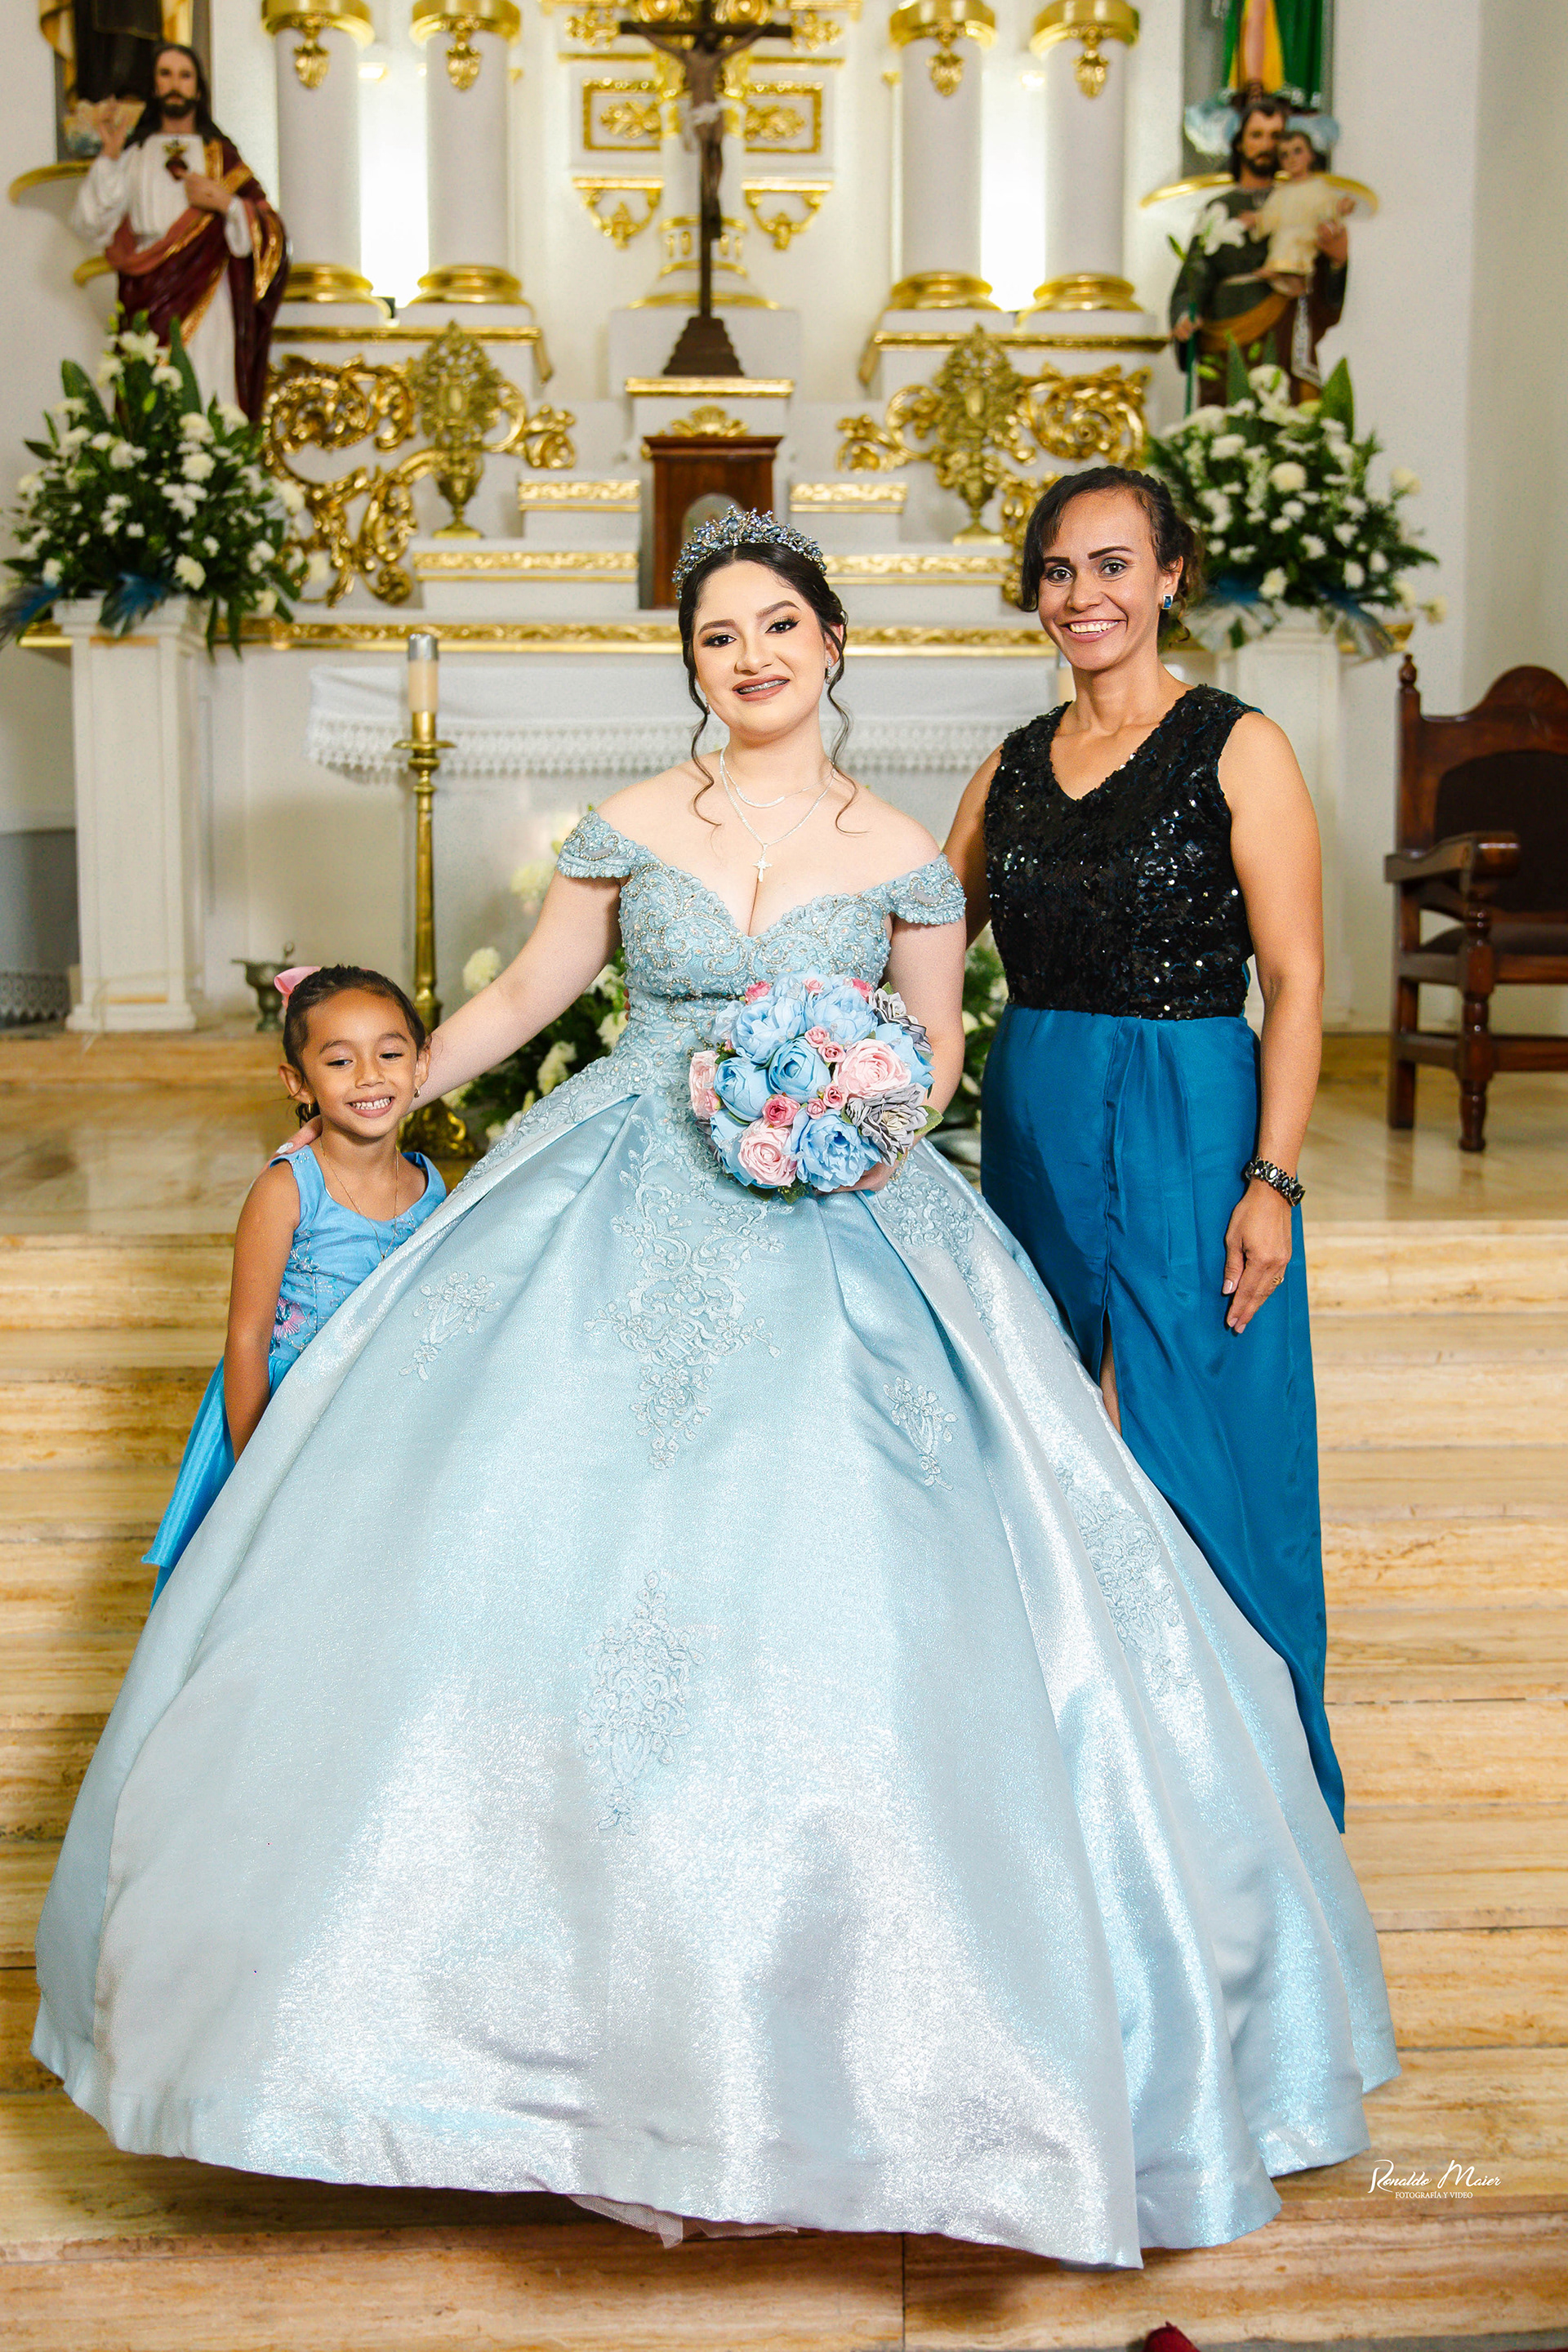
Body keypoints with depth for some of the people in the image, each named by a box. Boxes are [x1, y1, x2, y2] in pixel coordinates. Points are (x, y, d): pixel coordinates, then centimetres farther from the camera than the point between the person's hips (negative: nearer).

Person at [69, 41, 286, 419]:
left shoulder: (220, 155, 16)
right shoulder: (133, 153, 16)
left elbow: (270, 233, 9)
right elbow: (92, 226, 4)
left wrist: (225, 202, -7)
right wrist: (109, 156, -4)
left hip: (208, 301, 0)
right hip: (149, 302, 1)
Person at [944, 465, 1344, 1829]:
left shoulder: (1237, 749, -5)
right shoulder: (1014, 767, 11)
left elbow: (1297, 979, -10)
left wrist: (1271, 1181, -16)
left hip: (1189, 1129, -5)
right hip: (1034, 1131, 6)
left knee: (1198, 1457, 0)